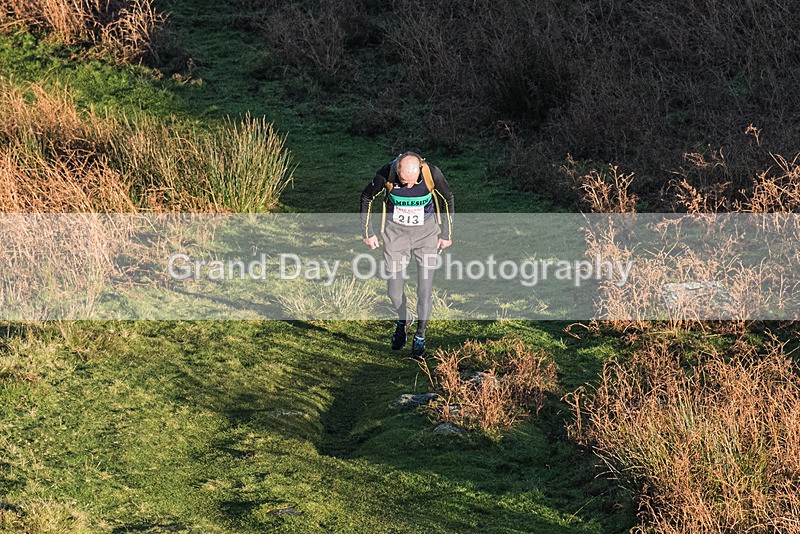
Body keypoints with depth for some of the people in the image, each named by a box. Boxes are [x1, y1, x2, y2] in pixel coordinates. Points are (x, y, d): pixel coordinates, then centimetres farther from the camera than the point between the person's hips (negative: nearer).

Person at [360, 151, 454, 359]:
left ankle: (420, 337, 12)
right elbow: (367, 198, -3)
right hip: (395, 232, 1)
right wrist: (368, 233, 2)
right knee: (394, 286, 3)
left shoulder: (432, 174, -24)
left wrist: (446, 235, 4)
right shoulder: (386, 174, -24)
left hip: (426, 232, -1)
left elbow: (447, 200, -3)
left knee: (425, 286, -4)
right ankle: (403, 320, 33)